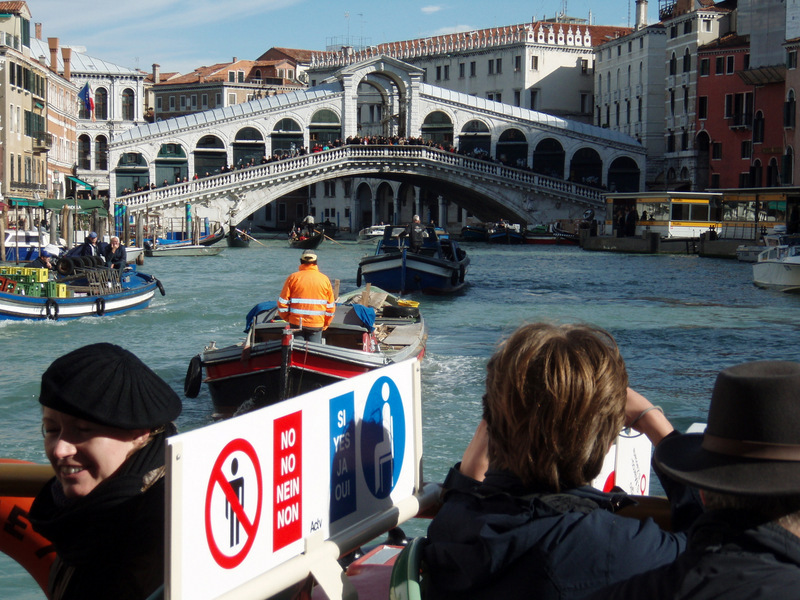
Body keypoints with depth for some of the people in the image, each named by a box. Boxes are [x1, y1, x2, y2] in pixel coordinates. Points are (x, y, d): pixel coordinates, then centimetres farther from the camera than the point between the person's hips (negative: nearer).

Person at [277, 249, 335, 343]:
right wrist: (325, 324, 19)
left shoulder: (293, 277, -1)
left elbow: (283, 302, -1)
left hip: (296, 322, -1)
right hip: (317, 324, 1)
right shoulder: (325, 279, 4)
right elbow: (331, 306, 8)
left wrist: (286, 318, 14)